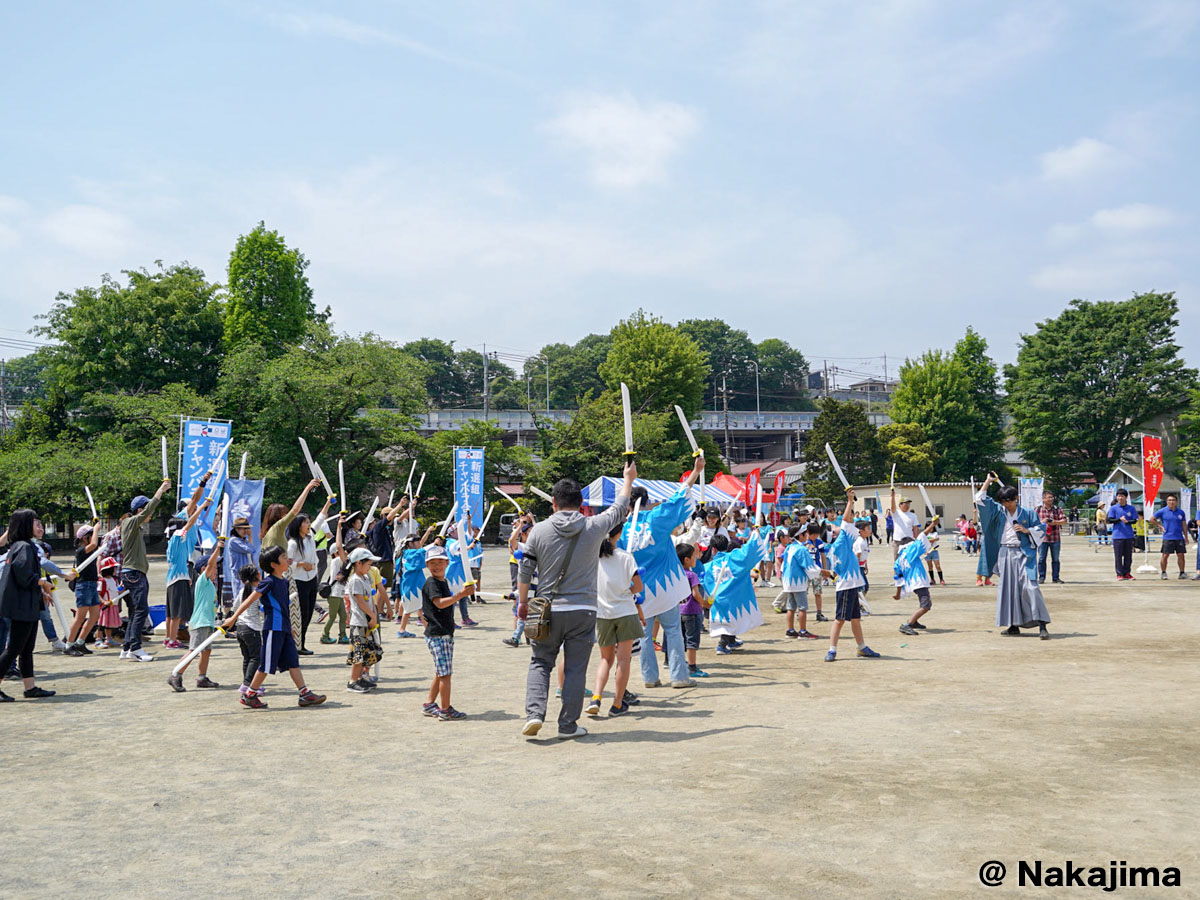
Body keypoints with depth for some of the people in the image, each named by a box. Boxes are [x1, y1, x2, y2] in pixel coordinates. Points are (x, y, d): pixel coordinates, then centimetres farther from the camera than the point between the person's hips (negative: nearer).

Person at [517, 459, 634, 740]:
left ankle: (534, 712, -2)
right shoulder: (594, 527, -3)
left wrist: (523, 602, 14)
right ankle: (568, 725, 10)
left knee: (540, 663, 13)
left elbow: (525, 572, 1)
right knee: (576, 668, 6)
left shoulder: (539, 530, -2)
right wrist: (628, 479, 30)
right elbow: (619, 509, 15)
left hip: (548, 609, 1)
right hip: (583, 610, 0)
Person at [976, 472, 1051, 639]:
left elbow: (1041, 531, 5)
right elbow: (981, 500, 8)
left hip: (1023, 554, -4)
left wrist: (1026, 530, -11)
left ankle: (1042, 625, -15)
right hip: (1005, 554, 4)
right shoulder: (999, 511, 10)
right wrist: (988, 481, 7)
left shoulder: (1027, 513, 2)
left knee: (1030, 587, -14)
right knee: (1008, 589, 5)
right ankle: (1014, 625, 14)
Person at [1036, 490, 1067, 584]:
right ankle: (1041, 577, 9)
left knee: (1055, 559, 6)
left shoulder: (1058, 509, 6)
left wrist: (1055, 522, -15)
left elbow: (1064, 520, -1)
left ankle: (1055, 577, 14)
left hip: (1055, 538, 1)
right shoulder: (1038, 509, 5)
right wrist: (1042, 522, -12)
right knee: (1041, 558, 1)